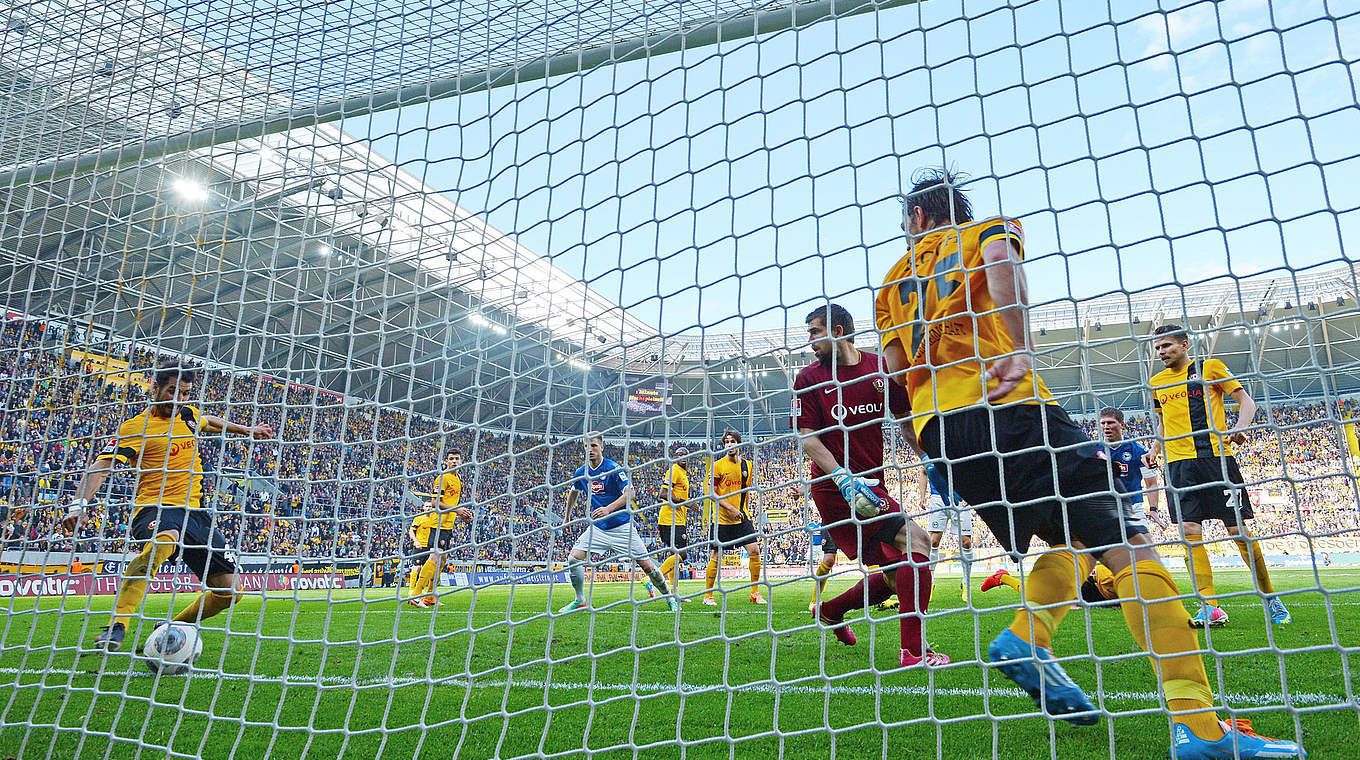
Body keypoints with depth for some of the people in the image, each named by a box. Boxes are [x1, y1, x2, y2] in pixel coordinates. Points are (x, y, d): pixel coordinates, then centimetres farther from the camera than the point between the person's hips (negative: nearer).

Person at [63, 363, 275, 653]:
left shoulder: (189, 415, 14)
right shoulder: (134, 428, -5)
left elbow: (210, 422, 37)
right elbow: (101, 466, -14)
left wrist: (247, 430, 47)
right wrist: (80, 503, -29)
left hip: (194, 510, 7)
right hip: (154, 508, -6)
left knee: (227, 591, 0)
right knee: (163, 540, -45)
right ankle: (115, 628, -42)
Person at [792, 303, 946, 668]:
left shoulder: (881, 368, 8)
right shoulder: (809, 379, -1)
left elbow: (905, 419, 13)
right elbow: (806, 437, -8)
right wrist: (843, 478, -21)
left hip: (870, 484, 6)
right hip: (834, 488, -6)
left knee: (896, 575, 11)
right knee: (916, 542, -19)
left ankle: (830, 611, 34)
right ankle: (912, 651, -16)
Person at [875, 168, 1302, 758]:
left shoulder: (893, 282, 26)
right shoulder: (989, 231, 17)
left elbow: (895, 371, 14)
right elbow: (998, 256, -10)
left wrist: (921, 443, 21)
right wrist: (1020, 349, -13)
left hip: (936, 426, 5)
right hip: (1009, 405, -5)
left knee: (1072, 540, 17)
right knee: (1126, 544, -6)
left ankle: (1024, 640, -6)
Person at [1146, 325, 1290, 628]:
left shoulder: (1211, 367, 3)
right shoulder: (1156, 382, 15)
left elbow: (1246, 401, 3)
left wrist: (1240, 427, -17)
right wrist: (1155, 449, 10)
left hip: (1216, 457, -3)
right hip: (1178, 463, 3)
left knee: (1238, 530, -1)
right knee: (1190, 532, -6)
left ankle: (1270, 597, 18)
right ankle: (1209, 607, -3)